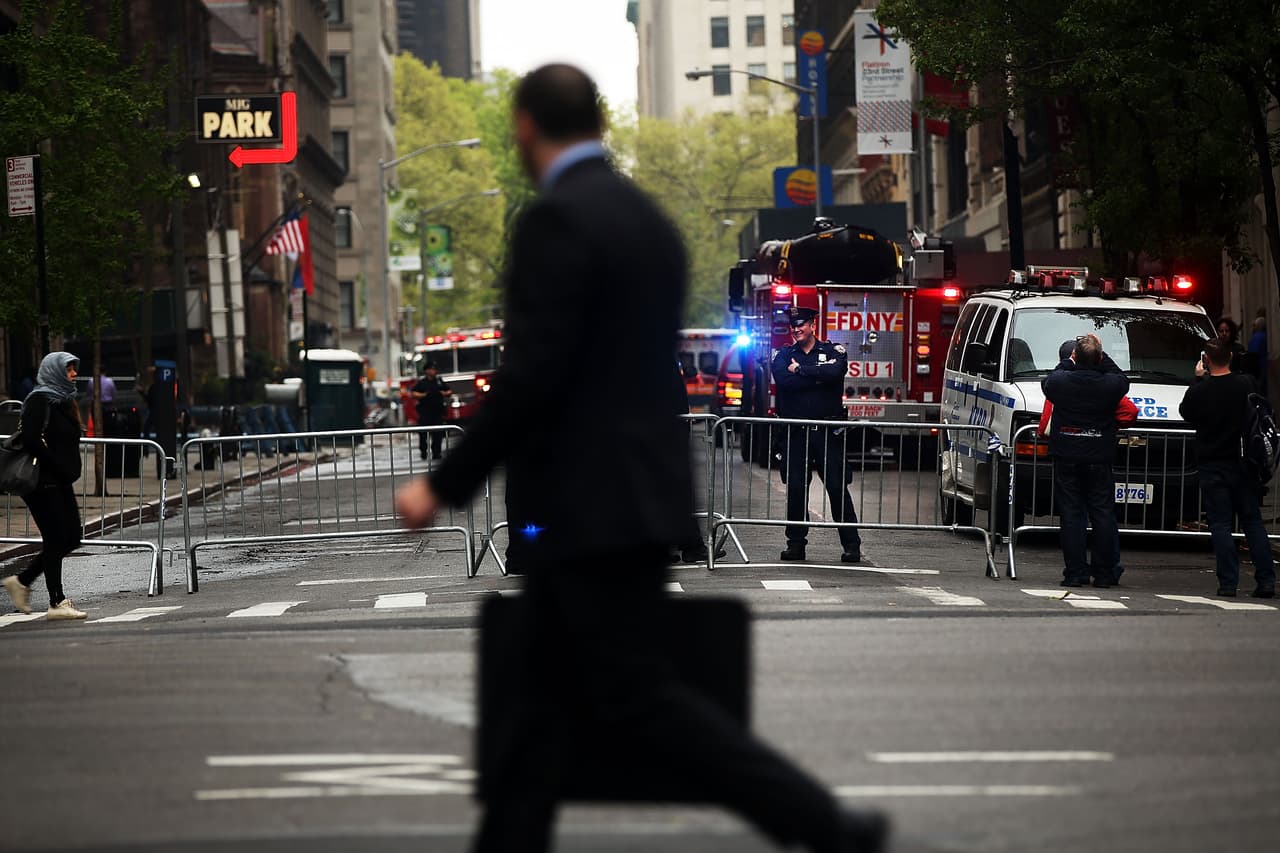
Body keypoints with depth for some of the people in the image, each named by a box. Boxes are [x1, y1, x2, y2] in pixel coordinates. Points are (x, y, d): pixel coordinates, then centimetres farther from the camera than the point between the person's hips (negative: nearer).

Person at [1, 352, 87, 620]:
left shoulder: (63, 401, 17)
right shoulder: (40, 400, -12)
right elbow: (31, 439, -20)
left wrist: (68, 471, 9)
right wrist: (55, 466, -17)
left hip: (60, 482, 9)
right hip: (43, 483, -9)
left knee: (71, 537, 8)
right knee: (56, 539, -7)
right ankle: (57, 603, -1)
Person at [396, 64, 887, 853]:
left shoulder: (558, 219, -15)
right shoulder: (648, 216, 13)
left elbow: (532, 374, -21)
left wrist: (445, 485, -13)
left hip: (595, 503, -10)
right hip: (632, 491, 10)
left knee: (638, 698, -6)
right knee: (549, 686, 13)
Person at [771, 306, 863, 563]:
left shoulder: (833, 351, 6)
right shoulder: (784, 356, 11)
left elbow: (835, 371, -17)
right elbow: (782, 379, -10)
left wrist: (800, 370, -10)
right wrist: (817, 376, -11)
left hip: (828, 433, -2)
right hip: (796, 433, 2)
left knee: (838, 487, -4)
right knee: (795, 489, 2)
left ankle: (851, 545, -2)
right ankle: (796, 543, 11)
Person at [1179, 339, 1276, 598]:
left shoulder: (1199, 391, -12)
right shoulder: (1246, 384, -7)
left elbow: (1185, 412, 8)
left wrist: (1199, 380, 12)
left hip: (1213, 466, -2)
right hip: (1243, 463, 2)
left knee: (1221, 525, 2)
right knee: (1253, 521, 9)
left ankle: (1228, 582, -4)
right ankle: (1266, 580, 4)